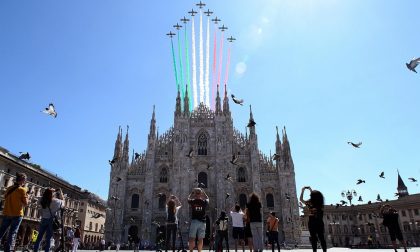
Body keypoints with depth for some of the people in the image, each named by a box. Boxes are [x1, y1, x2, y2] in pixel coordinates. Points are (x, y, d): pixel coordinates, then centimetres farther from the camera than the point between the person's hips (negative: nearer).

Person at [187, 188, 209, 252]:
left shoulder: (192, 202, -3)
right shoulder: (204, 202, -1)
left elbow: (189, 198, 20)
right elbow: (207, 198, 23)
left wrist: (192, 192, 29)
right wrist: (203, 192, 25)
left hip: (194, 221, -1)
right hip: (202, 222, 1)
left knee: (192, 238, 3)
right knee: (200, 239, 6)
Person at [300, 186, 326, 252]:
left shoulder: (310, 203, -12)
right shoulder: (320, 204, 0)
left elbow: (301, 199, 0)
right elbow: (316, 196, 20)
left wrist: (303, 191, 6)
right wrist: (311, 190, 26)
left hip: (312, 223, -4)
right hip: (320, 222, 4)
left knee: (313, 238, 1)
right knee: (321, 237, 10)